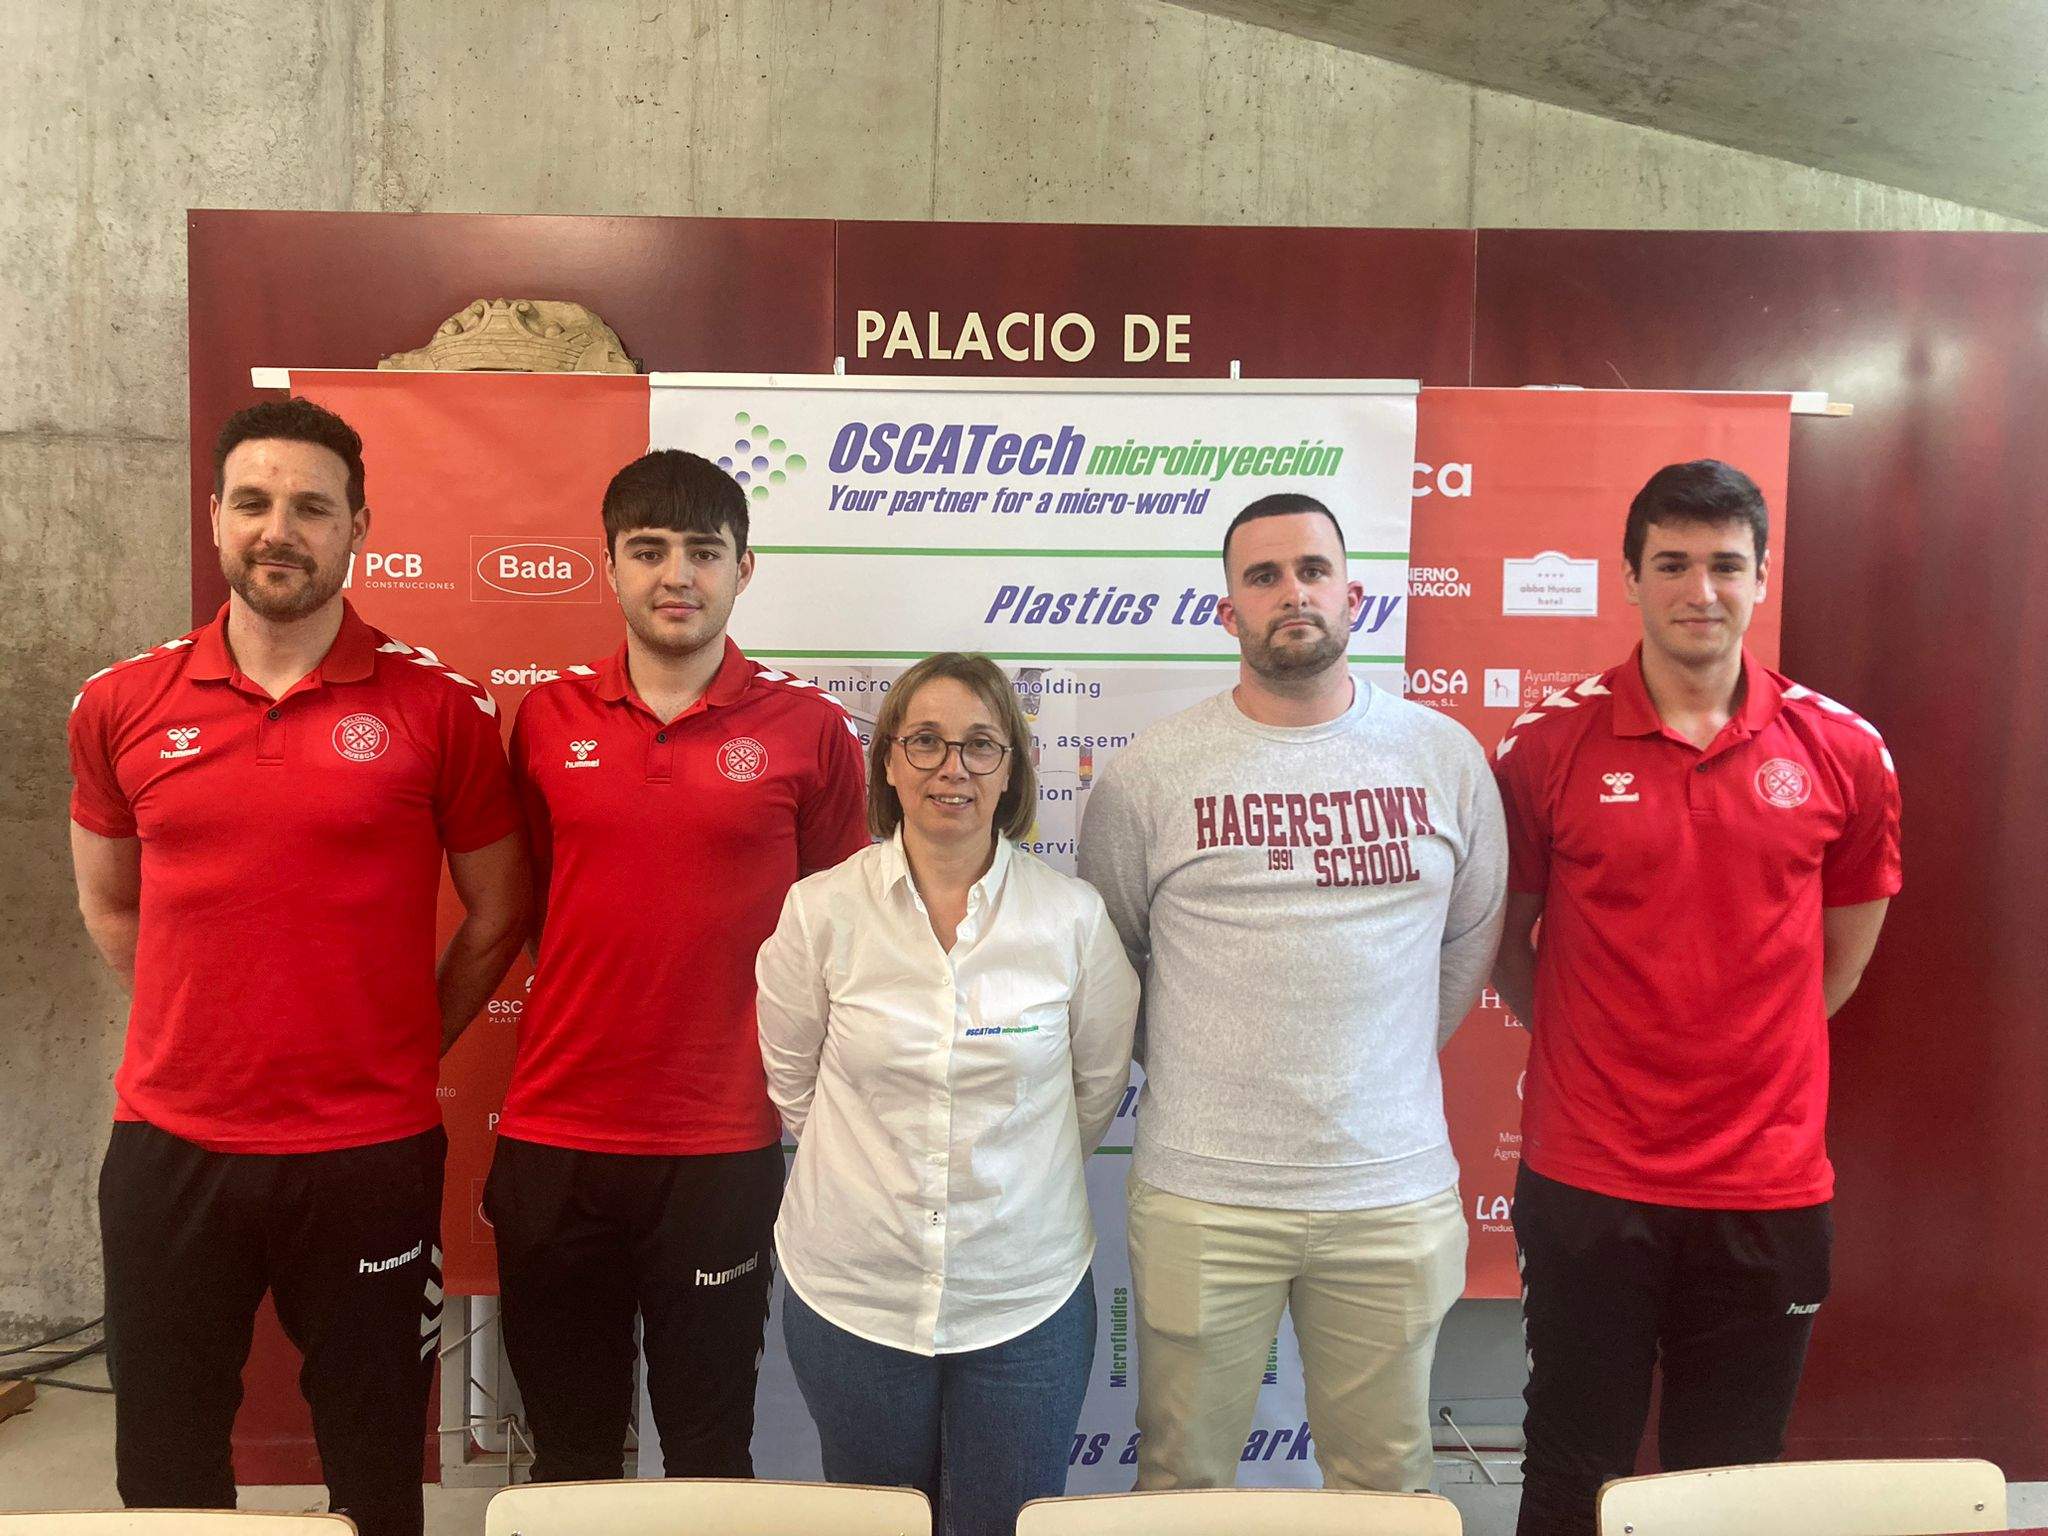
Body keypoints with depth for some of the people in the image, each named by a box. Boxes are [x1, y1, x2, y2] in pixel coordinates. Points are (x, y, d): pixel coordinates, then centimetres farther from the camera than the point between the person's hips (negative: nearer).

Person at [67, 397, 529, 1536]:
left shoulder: (440, 708, -6)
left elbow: (498, 915, 3)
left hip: (370, 1154, -2)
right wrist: (207, 1034, 9)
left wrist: (398, 1049, 2)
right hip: (169, 1148, 3)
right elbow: (110, 906, 15)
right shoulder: (122, 706, 3)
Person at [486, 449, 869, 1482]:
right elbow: (520, 903, 12)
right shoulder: (546, 720, 3)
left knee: (709, 1449, 14)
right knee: (566, 1452, 18)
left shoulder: (809, 730, -4)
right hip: (554, 1141, 2)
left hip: (723, 1149, -2)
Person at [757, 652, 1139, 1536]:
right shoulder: (820, 911, -8)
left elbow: (1097, 1089, 6)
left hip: (1027, 1297, 0)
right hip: (852, 1290, 1)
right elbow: (791, 1087, 4)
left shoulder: (1072, 915, -7)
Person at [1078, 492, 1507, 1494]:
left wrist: (1385, 1063, 11)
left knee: (1387, 1480, 17)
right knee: (1183, 1481, 14)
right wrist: (1187, 1073, 6)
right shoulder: (1149, 774, -4)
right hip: (1201, 1196, -1)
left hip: (1394, 1192, 2)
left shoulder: (1446, 758, 3)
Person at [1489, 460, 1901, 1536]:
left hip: (1770, 1185, 2)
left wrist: (1748, 1051, 10)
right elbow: (1504, 942, 4)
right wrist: (1593, 1049, 7)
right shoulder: (1549, 745, -6)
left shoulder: (1843, 753, 0)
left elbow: (1841, 956, 12)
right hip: (1587, 1178, -2)